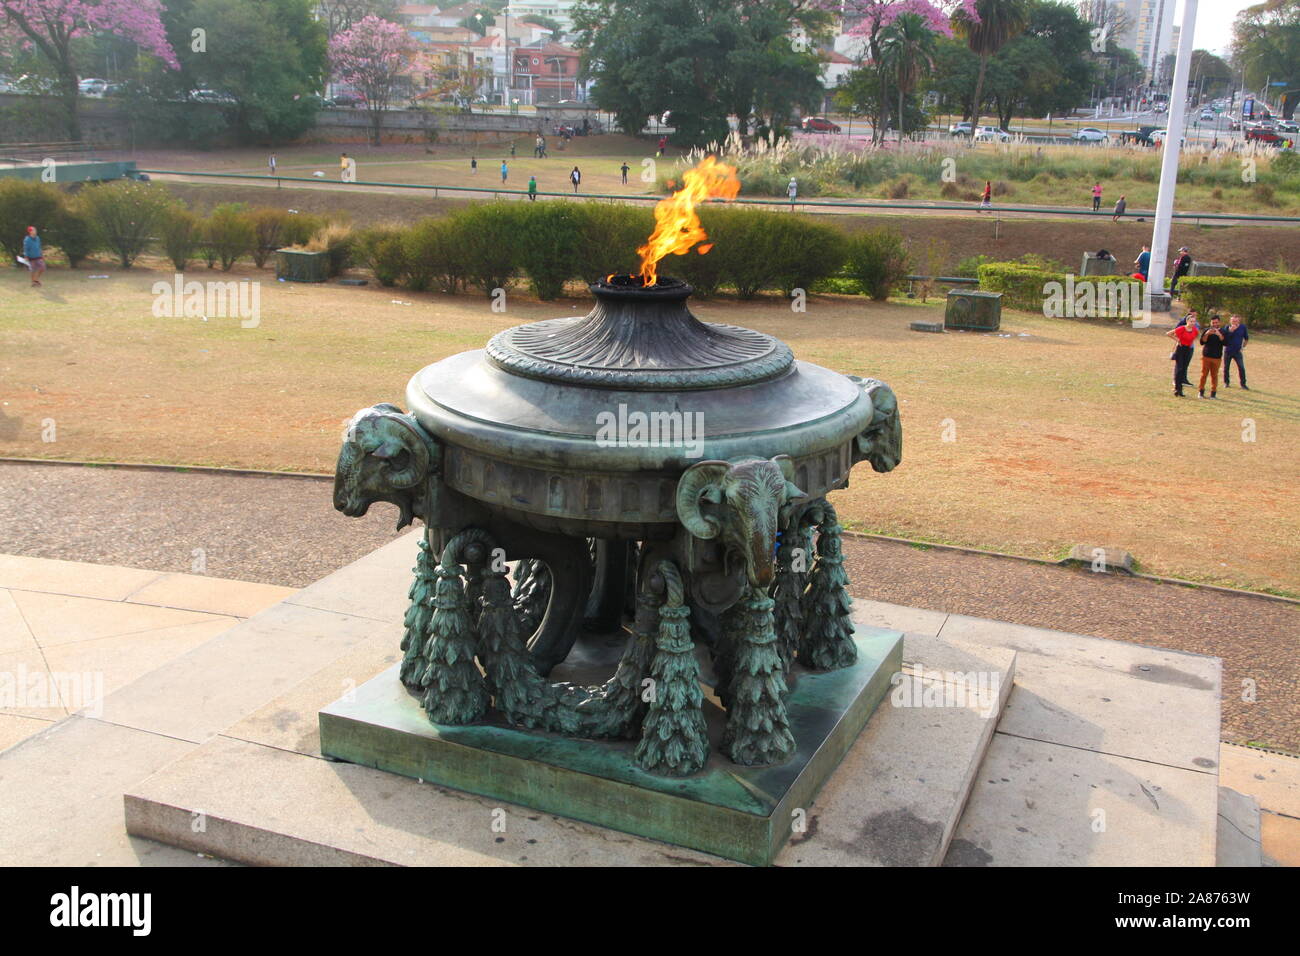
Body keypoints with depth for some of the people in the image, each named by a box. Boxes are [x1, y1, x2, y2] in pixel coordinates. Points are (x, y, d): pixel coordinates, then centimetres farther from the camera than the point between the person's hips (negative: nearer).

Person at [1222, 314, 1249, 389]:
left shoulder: (1243, 327, -2)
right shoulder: (1227, 327, -6)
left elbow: (1246, 338, 11)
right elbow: (1223, 338, -17)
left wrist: (1243, 346, 7)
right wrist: (1230, 331, -28)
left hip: (1237, 351, 0)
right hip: (1228, 351, 0)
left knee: (1241, 367, -7)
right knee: (1226, 367, 8)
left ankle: (1243, 384, 2)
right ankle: (1226, 382, 25)